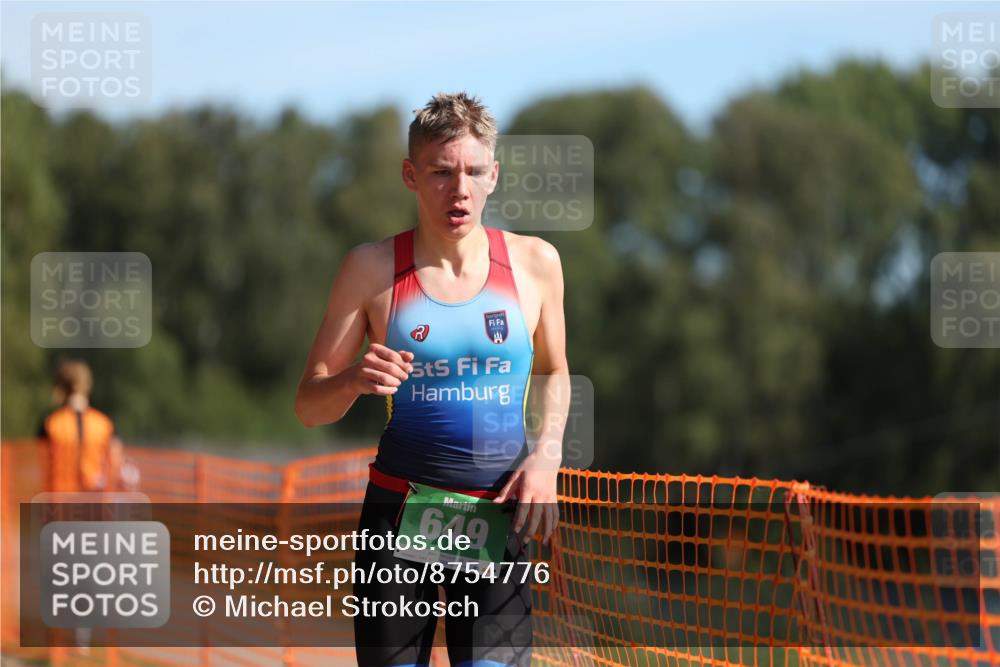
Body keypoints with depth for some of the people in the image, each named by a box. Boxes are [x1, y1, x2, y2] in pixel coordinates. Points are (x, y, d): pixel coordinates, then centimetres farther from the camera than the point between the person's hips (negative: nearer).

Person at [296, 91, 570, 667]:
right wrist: (354, 380, -19)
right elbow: (309, 406, 4)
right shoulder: (373, 268, -1)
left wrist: (547, 457, 2)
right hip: (398, 506, 0)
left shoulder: (534, 262, 2)